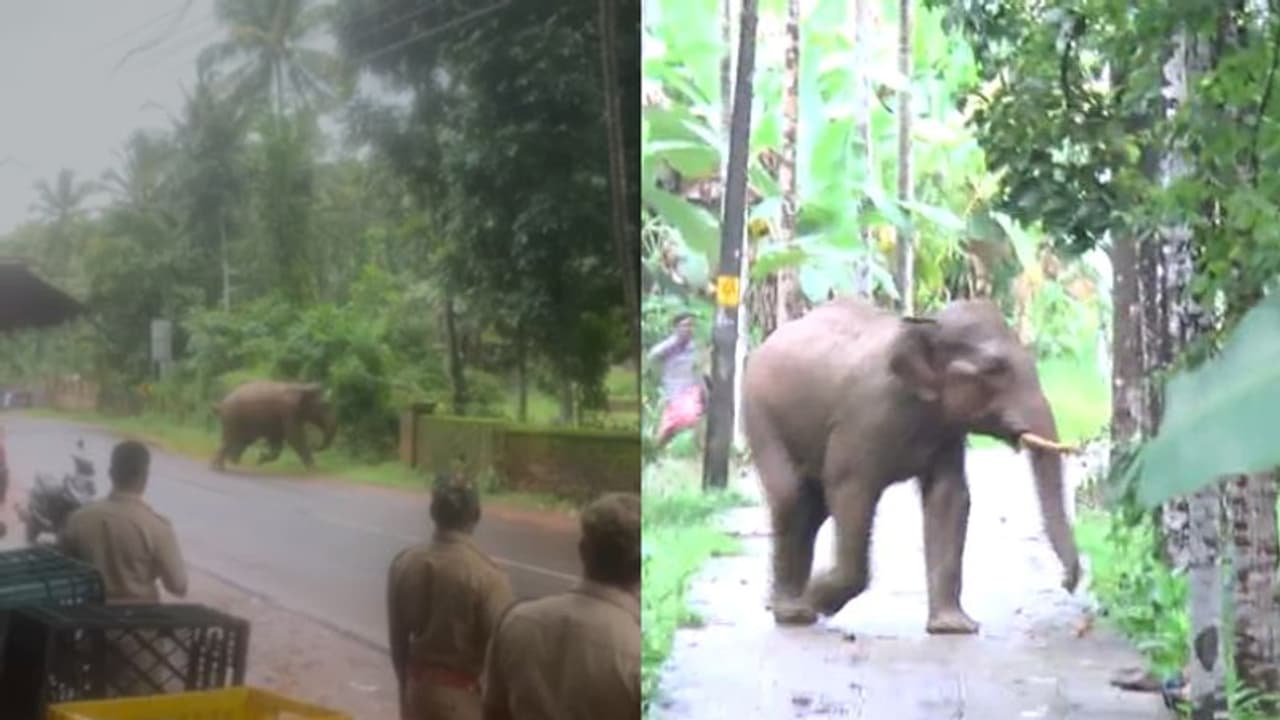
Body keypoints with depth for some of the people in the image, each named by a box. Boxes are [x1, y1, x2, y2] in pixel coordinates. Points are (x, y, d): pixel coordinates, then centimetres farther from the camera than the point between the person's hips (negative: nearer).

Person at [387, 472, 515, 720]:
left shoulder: (403, 563, -5)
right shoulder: (487, 576, -21)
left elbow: (398, 640, 4)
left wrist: (407, 688, 17)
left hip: (420, 688, 5)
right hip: (467, 695, -5)